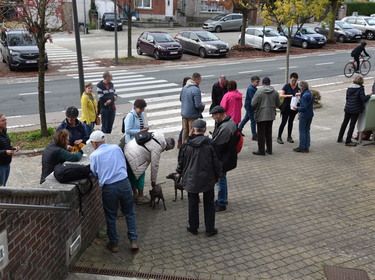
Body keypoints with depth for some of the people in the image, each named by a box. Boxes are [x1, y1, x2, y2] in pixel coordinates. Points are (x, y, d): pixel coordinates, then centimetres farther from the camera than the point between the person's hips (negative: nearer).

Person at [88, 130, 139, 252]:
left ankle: (114, 243, 24)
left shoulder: (94, 155, -1)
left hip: (108, 188, -2)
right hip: (124, 183, 2)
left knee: (111, 217, 14)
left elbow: (94, 174, 5)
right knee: (129, 213, 15)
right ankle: (133, 241, 15)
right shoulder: (116, 148, 6)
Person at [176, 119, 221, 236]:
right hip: (208, 179, -1)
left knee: (193, 203, 15)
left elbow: (181, 161, 3)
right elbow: (216, 162, -6)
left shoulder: (186, 144, -7)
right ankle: (210, 229, 16)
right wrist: (217, 175, 10)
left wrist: (179, 172, 22)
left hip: (191, 178, 1)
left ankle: (193, 227, 25)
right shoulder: (210, 144, -11)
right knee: (209, 203, 12)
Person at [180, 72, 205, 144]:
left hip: (184, 113, 8)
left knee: (185, 130, 19)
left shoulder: (184, 87, 3)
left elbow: (181, 99, 14)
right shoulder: (196, 90, -22)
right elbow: (198, 105, -24)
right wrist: (203, 105, -4)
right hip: (192, 115, -7)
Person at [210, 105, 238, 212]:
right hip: (227, 156, 10)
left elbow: (216, 145, -23)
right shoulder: (230, 122, 4)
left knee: (220, 179, 2)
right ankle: (224, 199, 38)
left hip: (223, 159, -10)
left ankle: (221, 204, 14)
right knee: (222, 178, 23)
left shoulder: (225, 128, -29)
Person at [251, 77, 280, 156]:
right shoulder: (275, 92, 1)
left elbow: (253, 104, -14)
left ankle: (261, 150, 7)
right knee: (269, 133, 17)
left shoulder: (259, 91, -13)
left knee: (261, 134, 3)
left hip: (261, 116, -5)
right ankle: (269, 149, 23)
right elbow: (278, 104, 7)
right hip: (271, 115, 5)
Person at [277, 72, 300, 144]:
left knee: (291, 122, 14)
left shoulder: (298, 86, -2)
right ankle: (279, 137, 7)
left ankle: (289, 137, 25)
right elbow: (281, 95, -21)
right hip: (286, 107, -4)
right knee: (283, 122, -4)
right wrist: (289, 95, -33)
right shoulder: (286, 86, -12)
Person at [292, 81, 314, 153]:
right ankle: (307, 147, 18)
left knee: (302, 131, 1)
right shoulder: (311, 94, 6)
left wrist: (297, 108, -9)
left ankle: (302, 147, 7)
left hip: (304, 115, -9)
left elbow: (304, 108, -23)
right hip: (310, 115, 9)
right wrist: (301, 99, 16)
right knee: (307, 131, 14)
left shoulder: (304, 96, -21)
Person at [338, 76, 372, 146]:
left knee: (345, 123, 18)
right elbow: (363, 99, -18)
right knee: (352, 125, 2)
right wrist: (369, 95, -1)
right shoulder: (360, 89, -12)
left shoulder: (349, 88, 5)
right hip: (355, 110, -5)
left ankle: (340, 138, 26)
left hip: (347, 108, 6)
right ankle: (348, 141, 5)